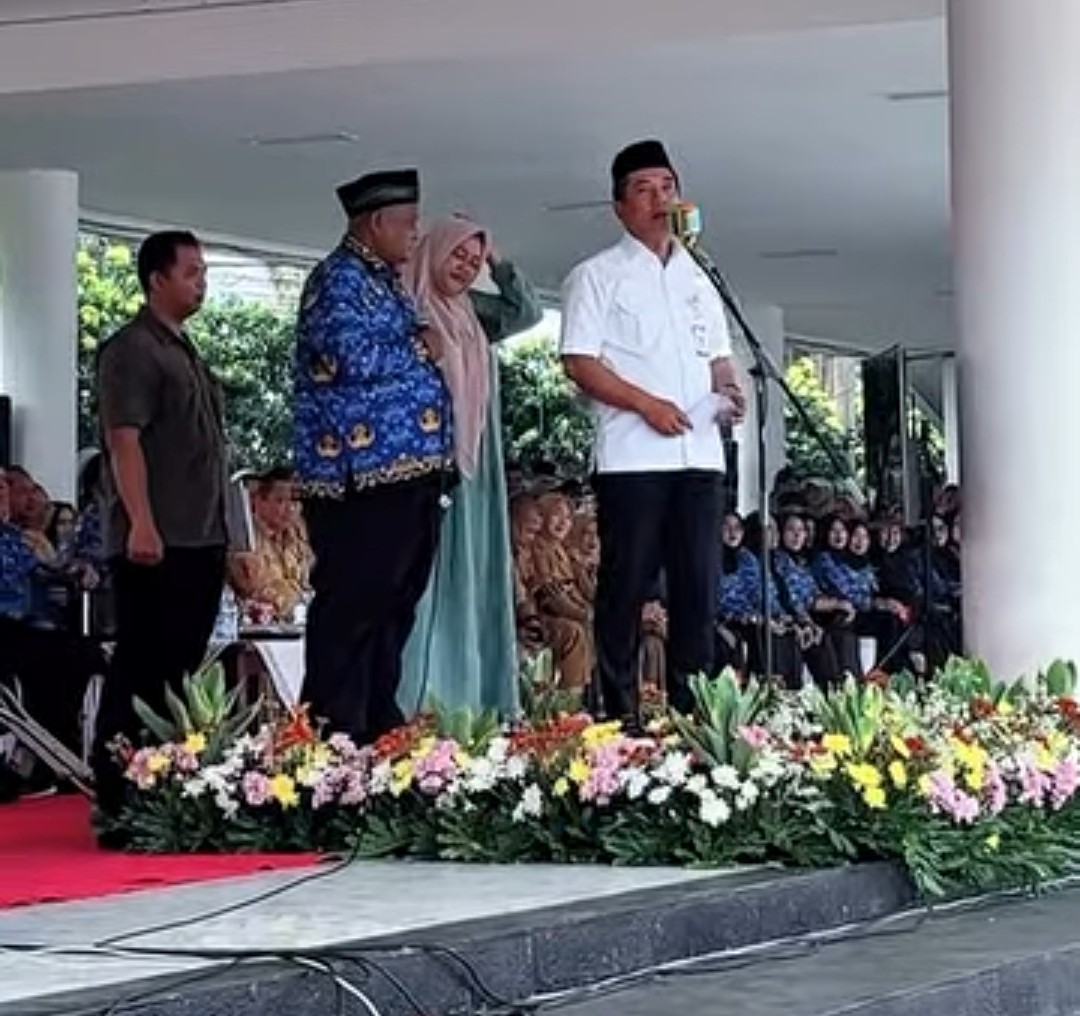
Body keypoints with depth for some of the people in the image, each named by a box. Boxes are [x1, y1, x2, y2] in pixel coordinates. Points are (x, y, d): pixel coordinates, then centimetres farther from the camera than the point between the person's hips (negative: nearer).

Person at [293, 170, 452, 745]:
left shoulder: (385, 282, 21)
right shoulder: (339, 280, -9)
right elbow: (354, 357, -22)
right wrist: (418, 347, -7)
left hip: (409, 472, 10)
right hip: (363, 476, -10)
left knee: (393, 608, 12)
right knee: (350, 610, -9)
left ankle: (379, 726, 18)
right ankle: (334, 735, -7)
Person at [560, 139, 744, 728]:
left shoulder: (698, 278, 21)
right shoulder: (597, 276, 3)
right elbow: (580, 362, -6)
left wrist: (727, 388, 3)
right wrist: (647, 404, -15)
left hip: (699, 452, 5)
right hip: (632, 455, -5)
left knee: (698, 584, 4)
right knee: (627, 585, -3)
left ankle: (694, 707, 9)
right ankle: (620, 712, 0)